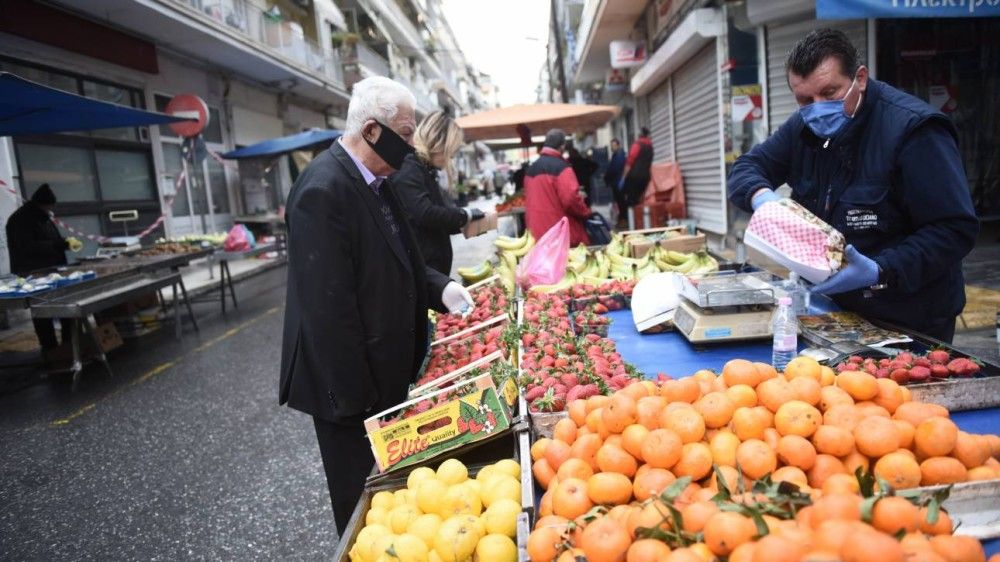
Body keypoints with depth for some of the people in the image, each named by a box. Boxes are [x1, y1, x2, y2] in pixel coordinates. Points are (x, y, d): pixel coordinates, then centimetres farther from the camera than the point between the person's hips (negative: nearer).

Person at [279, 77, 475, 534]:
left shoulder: (374, 181, 5)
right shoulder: (324, 190, -24)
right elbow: (328, 305, -26)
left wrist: (439, 288, 1)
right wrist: (354, 395, -21)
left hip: (386, 369, 9)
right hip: (353, 381, -9)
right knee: (362, 501, 13)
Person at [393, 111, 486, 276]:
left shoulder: (425, 170, 16)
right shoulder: (407, 170, -15)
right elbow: (425, 214, -26)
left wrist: (465, 223, 9)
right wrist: (465, 215, -14)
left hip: (435, 262, 10)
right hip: (420, 265, -10)